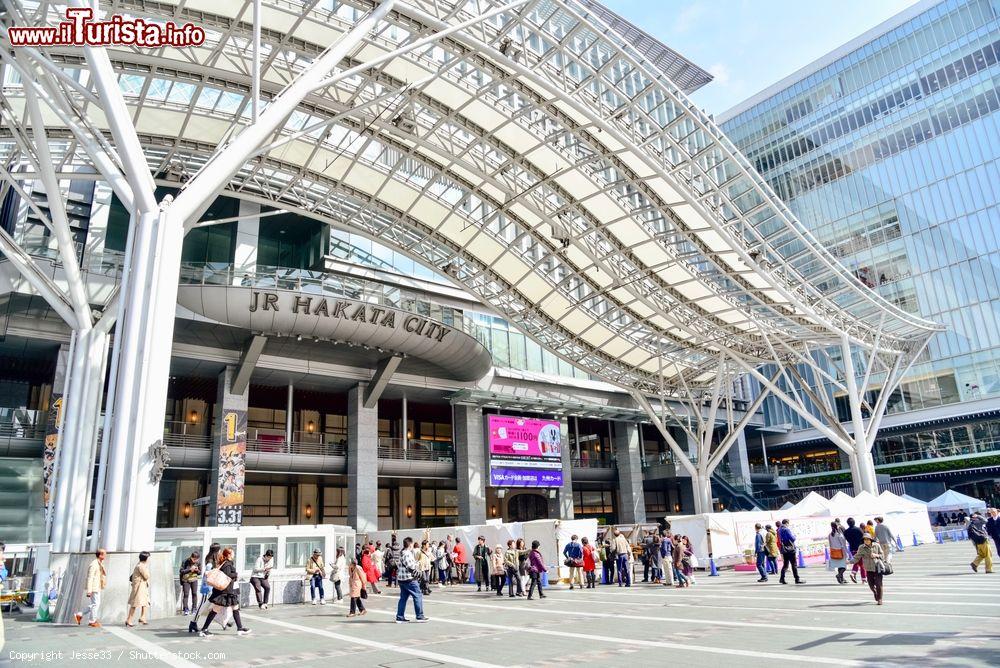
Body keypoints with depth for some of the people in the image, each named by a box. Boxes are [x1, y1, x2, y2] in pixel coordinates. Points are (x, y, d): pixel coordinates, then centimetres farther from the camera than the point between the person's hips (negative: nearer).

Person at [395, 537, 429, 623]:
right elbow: (411, 567, -22)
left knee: (403, 597, 13)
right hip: (409, 579, -10)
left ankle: (399, 617, 13)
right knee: (418, 596, -3)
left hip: (401, 579, 10)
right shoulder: (407, 554, -17)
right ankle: (420, 616, 0)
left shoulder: (402, 553, 14)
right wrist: (416, 563, -5)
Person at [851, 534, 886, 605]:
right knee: (871, 584, 4)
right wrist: (850, 561, -18)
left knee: (878, 584, -6)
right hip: (869, 569, 1)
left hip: (878, 567, -1)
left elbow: (882, 555, 5)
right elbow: (857, 557, -3)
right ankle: (875, 593, 38)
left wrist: (876, 555, -15)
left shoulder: (877, 546, -3)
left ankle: (879, 599, 11)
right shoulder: (861, 548, -5)